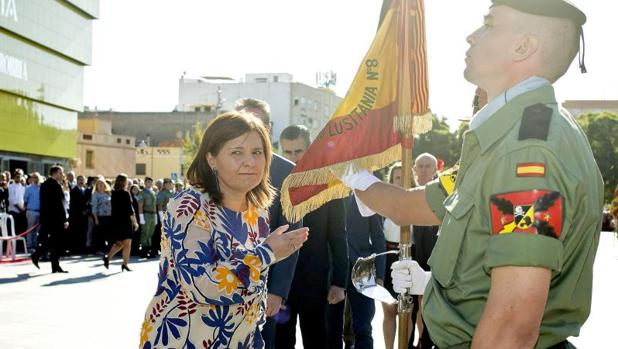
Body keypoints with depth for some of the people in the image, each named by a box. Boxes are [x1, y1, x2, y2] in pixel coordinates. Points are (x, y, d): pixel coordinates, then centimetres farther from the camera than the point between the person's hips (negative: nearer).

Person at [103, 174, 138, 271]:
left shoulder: (114, 193, 6)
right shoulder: (125, 194, -13)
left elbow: (114, 208, 11)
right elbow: (130, 210, -14)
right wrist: (135, 222, -7)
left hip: (115, 221, 7)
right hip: (125, 221, -7)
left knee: (119, 243, 18)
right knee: (127, 243, 3)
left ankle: (107, 257, 4)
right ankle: (125, 264, 4)